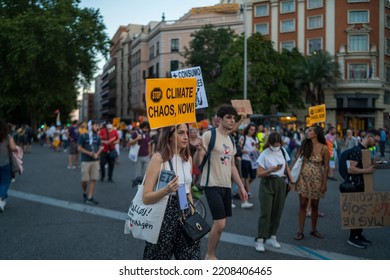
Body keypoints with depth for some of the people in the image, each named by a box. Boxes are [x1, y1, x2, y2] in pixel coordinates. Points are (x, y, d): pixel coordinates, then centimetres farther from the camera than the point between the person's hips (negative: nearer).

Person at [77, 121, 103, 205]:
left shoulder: (97, 137, 8)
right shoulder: (83, 136, -5)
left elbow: (100, 147, 14)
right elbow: (79, 148, -7)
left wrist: (97, 154, -7)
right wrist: (89, 153, -17)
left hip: (95, 161, 4)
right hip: (85, 161, -4)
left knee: (93, 179, -1)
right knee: (85, 179, -2)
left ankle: (90, 197, 6)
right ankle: (85, 193, 27)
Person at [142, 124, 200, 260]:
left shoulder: (188, 158, 7)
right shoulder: (159, 157, -12)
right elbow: (146, 197, -15)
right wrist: (166, 190, -31)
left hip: (185, 214, 5)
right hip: (163, 215, -5)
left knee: (192, 256, 1)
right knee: (159, 257, 6)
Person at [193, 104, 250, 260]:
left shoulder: (231, 140, 14)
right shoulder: (209, 135, -10)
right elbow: (197, 163, -13)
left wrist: (241, 186, 16)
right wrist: (199, 149, -34)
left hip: (226, 185, 8)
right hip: (212, 185, -8)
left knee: (218, 223, 11)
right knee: (220, 223, -11)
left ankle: (211, 256, 24)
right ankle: (210, 256, 8)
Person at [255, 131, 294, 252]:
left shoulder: (283, 151, 4)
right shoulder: (264, 154, -10)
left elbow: (286, 167, 17)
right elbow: (259, 173, -12)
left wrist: (291, 180, 10)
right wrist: (271, 170, -27)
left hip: (280, 183, 5)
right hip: (267, 184, -5)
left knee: (277, 212, 8)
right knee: (265, 213, -7)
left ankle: (272, 237, 20)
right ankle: (259, 240, -2)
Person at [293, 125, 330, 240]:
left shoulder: (324, 148, -8)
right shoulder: (304, 144, 1)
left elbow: (326, 167, -6)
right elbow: (297, 158, 4)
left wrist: (324, 183, -8)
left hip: (316, 180, -2)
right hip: (303, 178, 2)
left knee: (315, 206, 10)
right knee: (302, 205, 1)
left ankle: (314, 230, 26)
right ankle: (301, 231, 7)